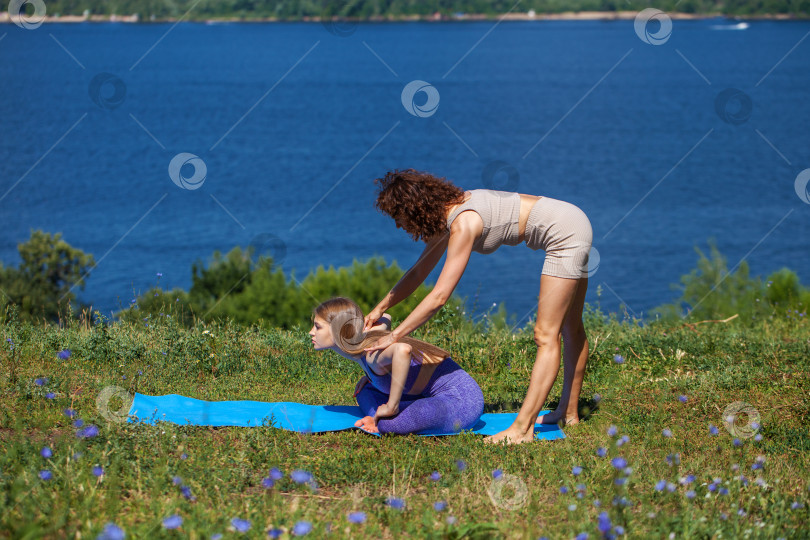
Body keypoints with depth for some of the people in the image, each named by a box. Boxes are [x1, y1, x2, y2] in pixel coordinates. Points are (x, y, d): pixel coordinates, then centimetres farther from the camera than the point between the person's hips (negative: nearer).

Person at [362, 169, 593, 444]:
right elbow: (419, 271, 15)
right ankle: (569, 412, 32)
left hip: (566, 232, -10)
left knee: (546, 335, -13)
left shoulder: (463, 224, -25)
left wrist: (394, 336, -23)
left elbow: (439, 296, -27)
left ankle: (523, 427, -16)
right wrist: (379, 309, 11)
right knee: (569, 328, 20)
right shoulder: (447, 212, 3)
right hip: (572, 224, 10)